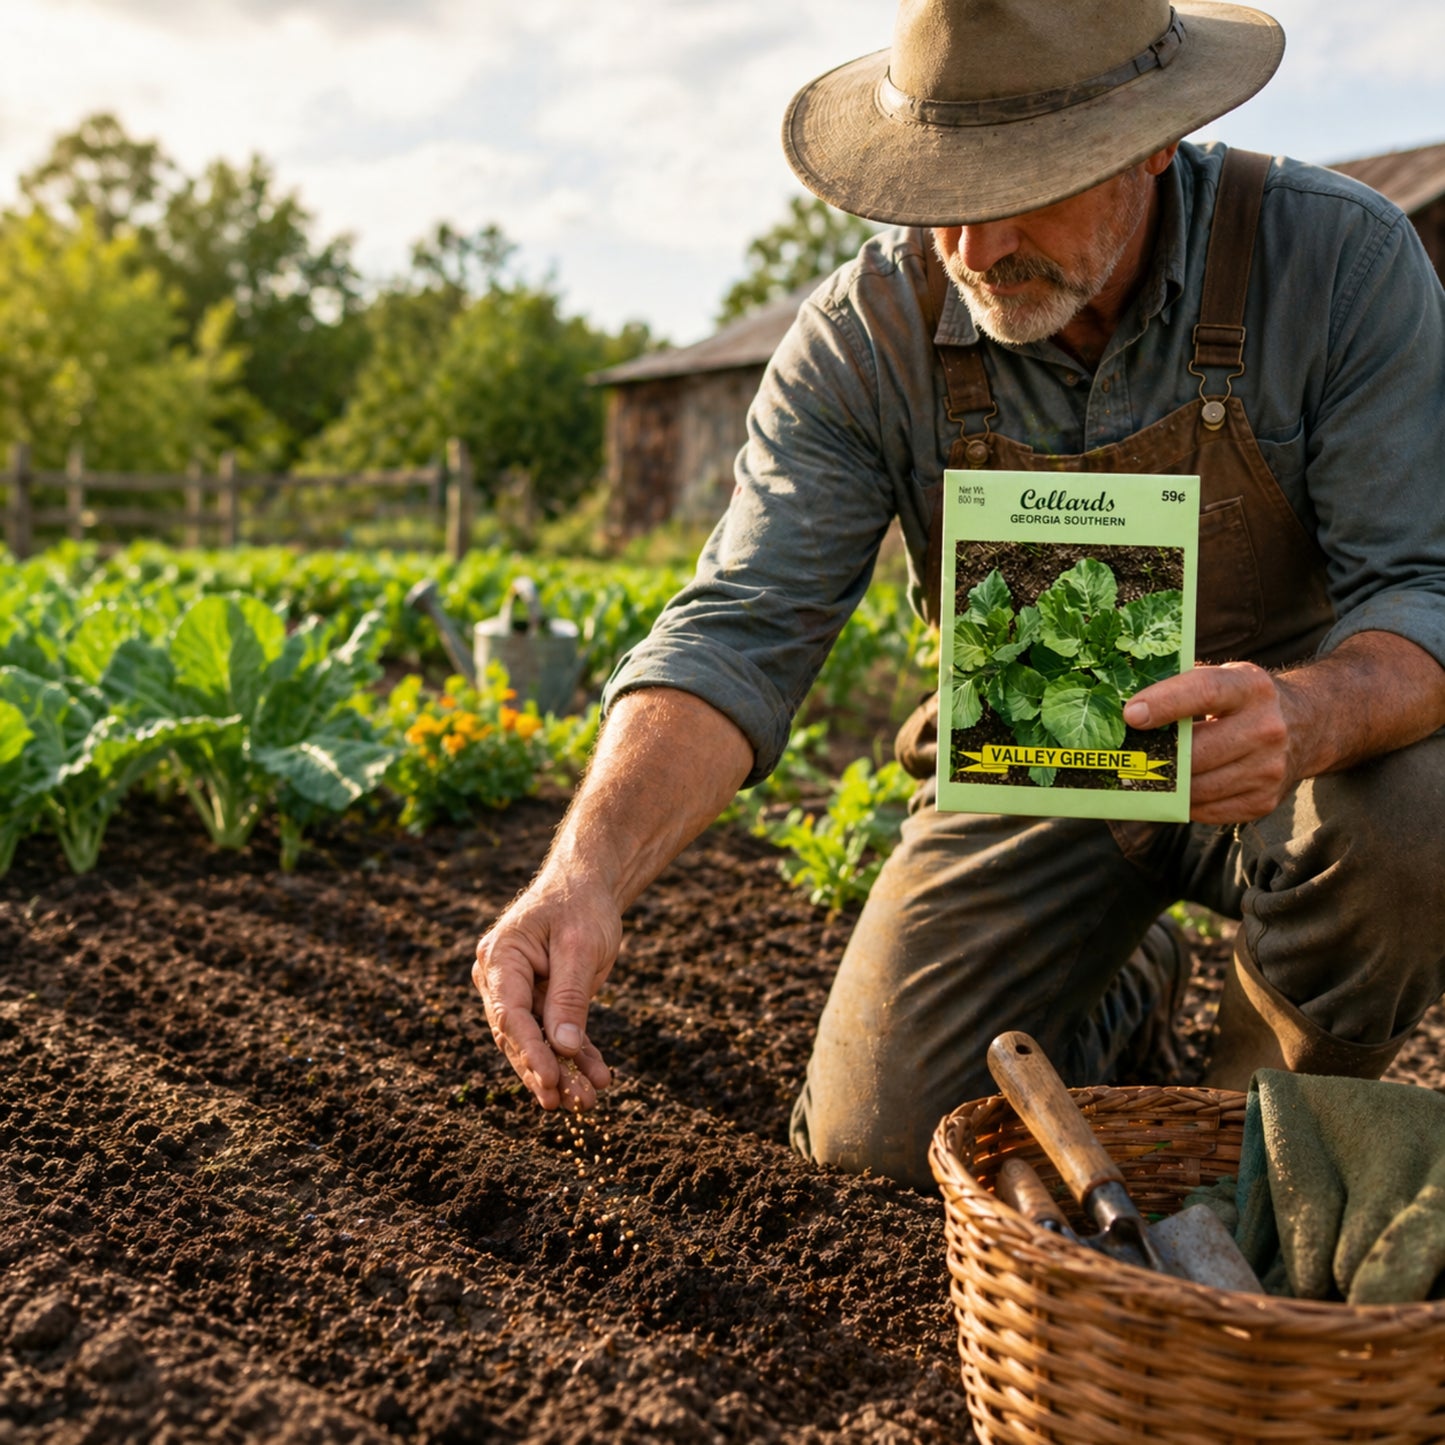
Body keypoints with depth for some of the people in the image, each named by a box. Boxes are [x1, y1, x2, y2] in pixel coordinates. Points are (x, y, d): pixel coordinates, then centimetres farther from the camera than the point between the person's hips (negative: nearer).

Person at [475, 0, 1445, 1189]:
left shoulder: (1342, 261, -20)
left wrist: (1307, 717, -46)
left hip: (1308, 757, 0)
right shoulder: (864, 335, -17)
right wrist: (590, 866, -42)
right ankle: (1125, 994, 24)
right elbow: (741, 632, -24)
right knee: (882, 1139, -10)